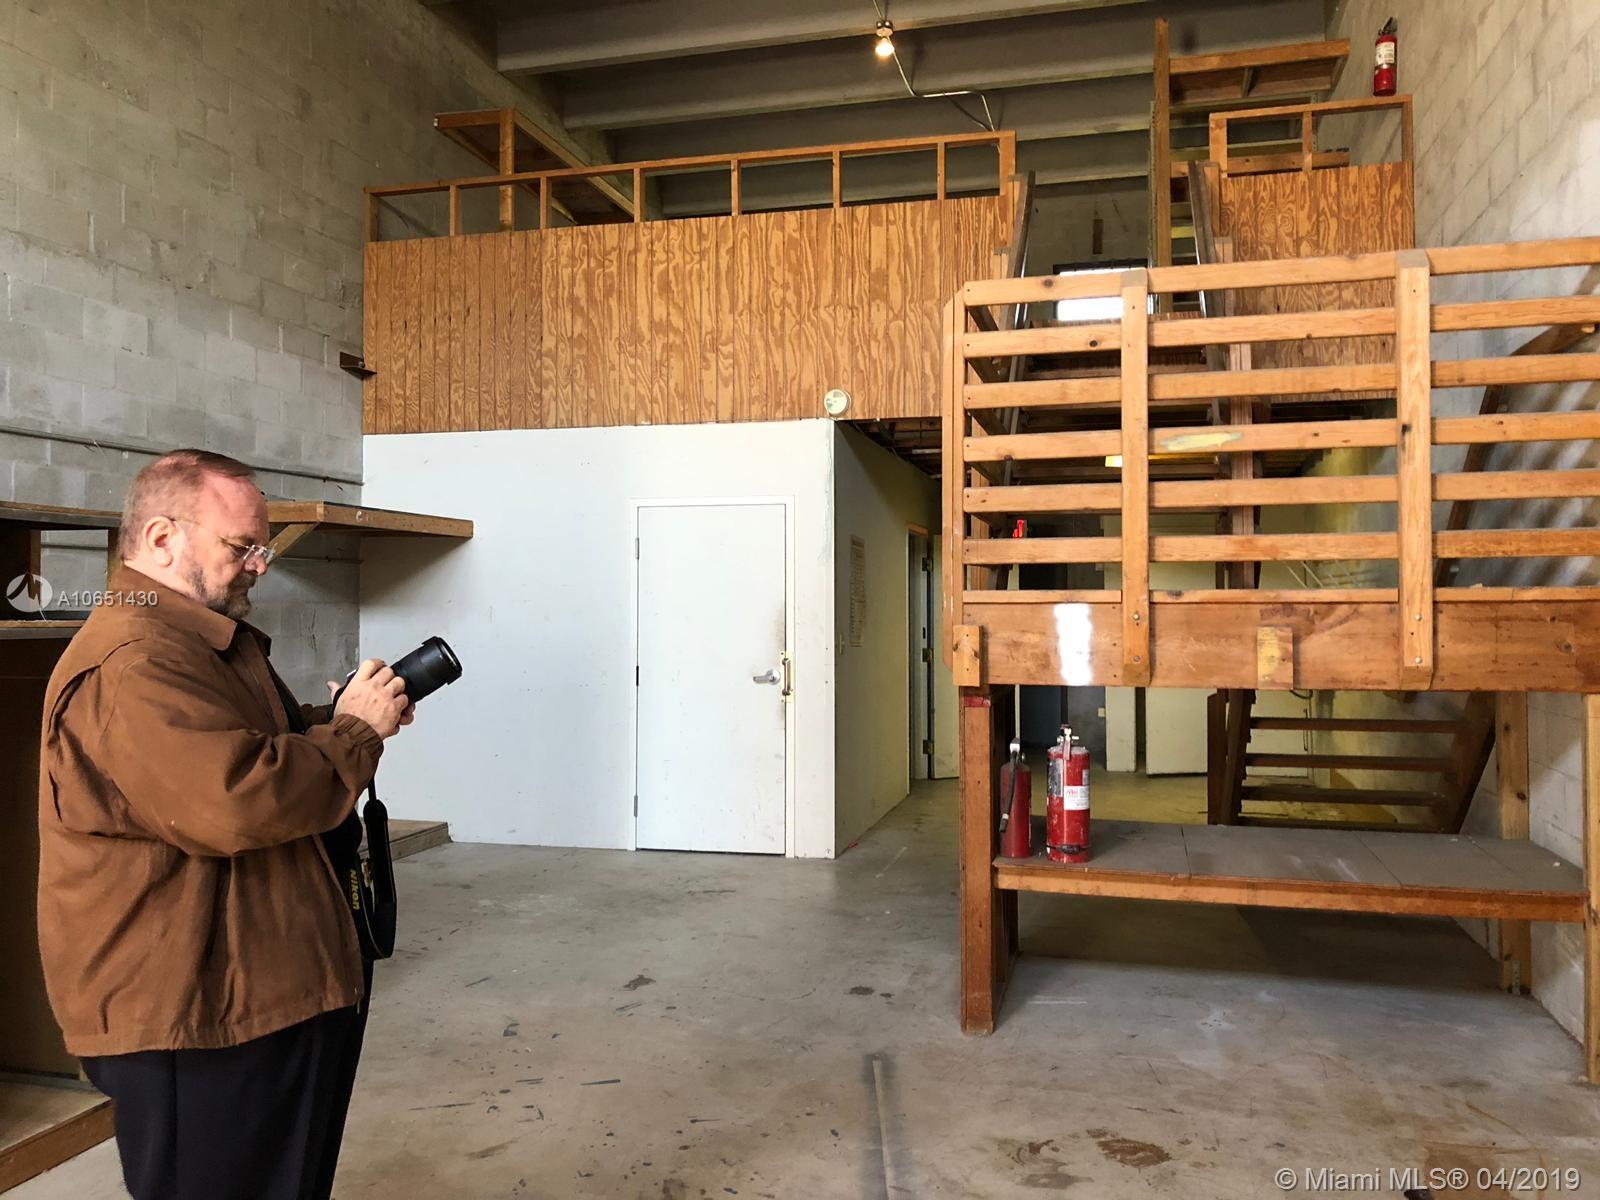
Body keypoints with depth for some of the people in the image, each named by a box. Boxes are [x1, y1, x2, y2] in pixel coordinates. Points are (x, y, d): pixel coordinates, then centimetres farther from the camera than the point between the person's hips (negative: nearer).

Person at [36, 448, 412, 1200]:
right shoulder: (131, 661, -22)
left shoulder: (213, 643, 14)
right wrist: (355, 729, -17)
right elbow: (238, 802, -32)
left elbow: (267, 755, 24)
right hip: (194, 1026, -10)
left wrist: (339, 718, 3)